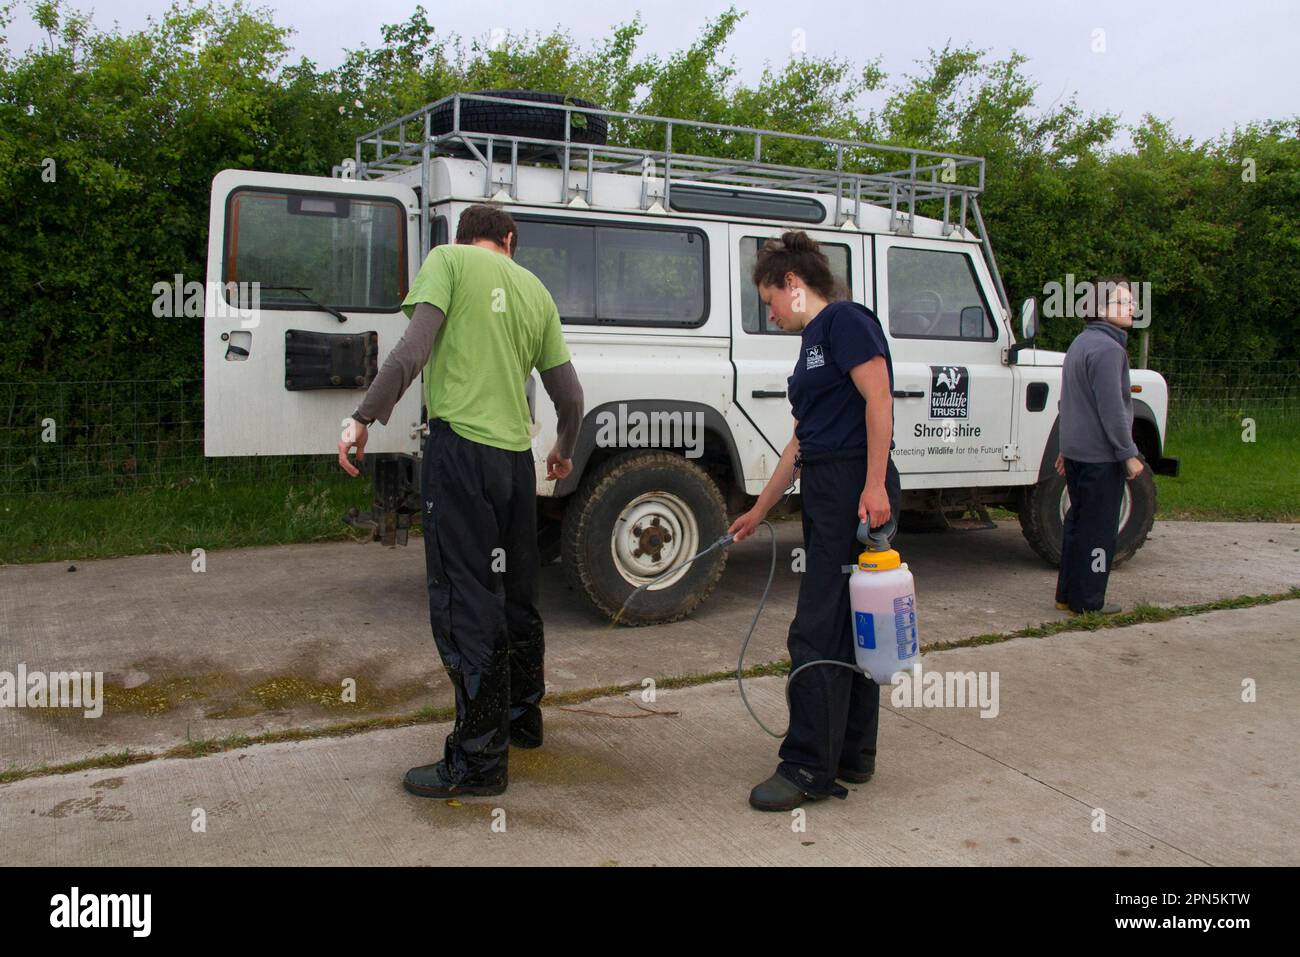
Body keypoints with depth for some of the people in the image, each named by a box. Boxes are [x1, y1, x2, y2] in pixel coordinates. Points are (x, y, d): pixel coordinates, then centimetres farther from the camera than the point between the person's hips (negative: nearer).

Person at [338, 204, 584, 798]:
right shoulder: (536, 291, 17)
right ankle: (522, 717, 34)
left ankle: (479, 760, 2)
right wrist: (565, 451, 34)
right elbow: (570, 396, 17)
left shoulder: (449, 260, 3)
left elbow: (415, 348, -14)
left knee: (463, 607, -3)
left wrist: (363, 417, -10)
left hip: (460, 445, -6)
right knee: (515, 596, 19)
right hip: (516, 456, 6)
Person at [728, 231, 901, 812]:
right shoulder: (812, 342, 21)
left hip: (857, 489, -10)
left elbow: (879, 399, -17)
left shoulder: (845, 320, -7)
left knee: (818, 633, -7)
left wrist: (875, 485, -25)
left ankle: (809, 769, 0)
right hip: (825, 491, 10)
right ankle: (853, 755, 23)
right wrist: (758, 511, 23)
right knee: (848, 627, 13)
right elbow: (802, 439, 22)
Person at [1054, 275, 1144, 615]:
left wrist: (1067, 447, 25)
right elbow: (1111, 409, -21)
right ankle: (1088, 602, 6)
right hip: (1102, 455, -10)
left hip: (1077, 451, 10)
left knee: (1078, 524, 16)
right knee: (1098, 530, -1)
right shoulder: (1107, 349, -17)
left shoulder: (1080, 343, 15)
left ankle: (1068, 594, 23)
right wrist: (1129, 454, -16)